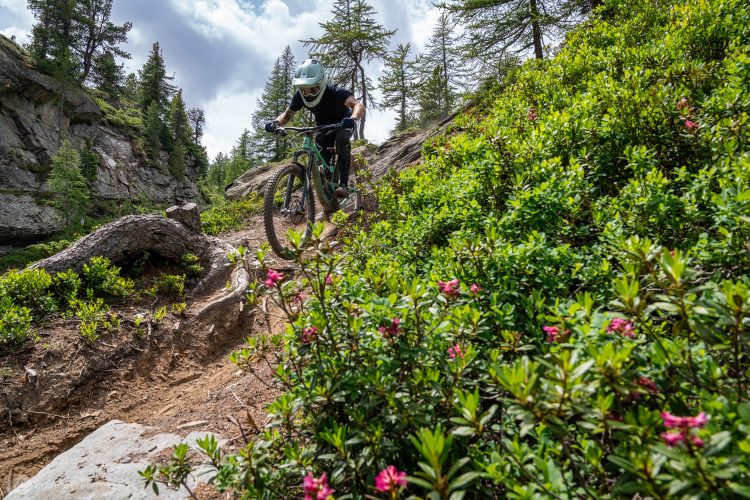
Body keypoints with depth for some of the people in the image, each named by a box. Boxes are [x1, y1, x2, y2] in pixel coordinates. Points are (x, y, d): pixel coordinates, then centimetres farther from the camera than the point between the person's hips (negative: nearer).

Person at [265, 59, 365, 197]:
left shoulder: (334, 91, -34)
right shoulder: (299, 96, -21)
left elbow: (359, 106, -46)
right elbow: (287, 114, -7)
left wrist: (353, 119, -68)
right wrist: (276, 123, -29)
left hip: (342, 123, -4)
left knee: (341, 139, -35)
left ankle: (343, 184, -33)